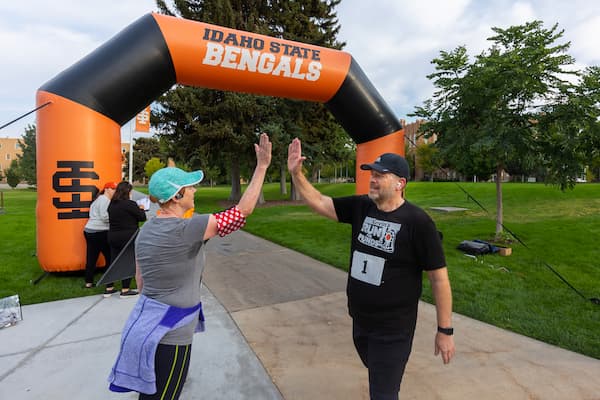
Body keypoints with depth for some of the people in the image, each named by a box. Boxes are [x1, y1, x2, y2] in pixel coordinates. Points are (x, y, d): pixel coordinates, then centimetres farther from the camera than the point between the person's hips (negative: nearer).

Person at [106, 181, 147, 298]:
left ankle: (109, 288, 21)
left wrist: (136, 209, 13)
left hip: (113, 237, 7)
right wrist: (141, 209, 11)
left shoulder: (111, 204, 6)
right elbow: (142, 217, -9)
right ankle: (125, 290, 9)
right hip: (128, 238, -7)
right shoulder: (130, 204, -16)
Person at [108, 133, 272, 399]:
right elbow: (242, 211, -21)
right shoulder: (186, 230, -24)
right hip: (170, 334, -8)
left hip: (145, 321, 8)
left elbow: (140, 279, 12)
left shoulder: (146, 230, 2)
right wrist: (262, 167, -15)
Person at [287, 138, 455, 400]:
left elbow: (439, 277, -14)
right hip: (360, 321, 6)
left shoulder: (417, 222, -18)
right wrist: (296, 173, -17)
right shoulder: (360, 207, -4)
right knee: (376, 378, 28)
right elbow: (318, 202, -3)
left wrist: (445, 330, -10)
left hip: (393, 329, -6)